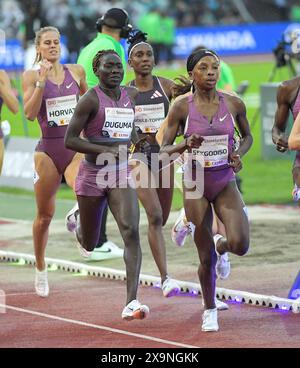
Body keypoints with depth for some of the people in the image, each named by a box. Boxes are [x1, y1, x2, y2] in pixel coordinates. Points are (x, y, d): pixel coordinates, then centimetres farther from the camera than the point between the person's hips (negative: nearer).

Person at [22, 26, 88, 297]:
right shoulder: (32, 76, 0)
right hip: (48, 150, -1)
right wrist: (42, 80, -16)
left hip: (76, 147, 1)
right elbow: (30, 114, -12)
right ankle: (40, 269, 26)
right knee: (45, 215, 9)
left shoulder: (76, 71, 7)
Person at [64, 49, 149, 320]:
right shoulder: (90, 99, -12)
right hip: (92, 175, -3)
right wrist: (105, 150, -23)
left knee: (131, 232, -19)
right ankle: (79, 225, 53)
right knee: (90, 245, 12)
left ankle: (131, 303, -24)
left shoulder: (131, 95, 4)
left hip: (121, 175, 3)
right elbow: (70, 140, -15)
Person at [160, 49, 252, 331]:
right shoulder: (182, 107, -8)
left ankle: (221, 246, 19)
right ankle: (210, 311, 26)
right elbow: (164, 149, -5)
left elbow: (247, 136, 14)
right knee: (206, 257, 2)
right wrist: (185, 145, -26)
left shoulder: (234, 104, -3)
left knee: (240, 244, -19)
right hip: (196, 183, -1)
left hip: (226, 183, 1)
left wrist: (239, 154, -6)